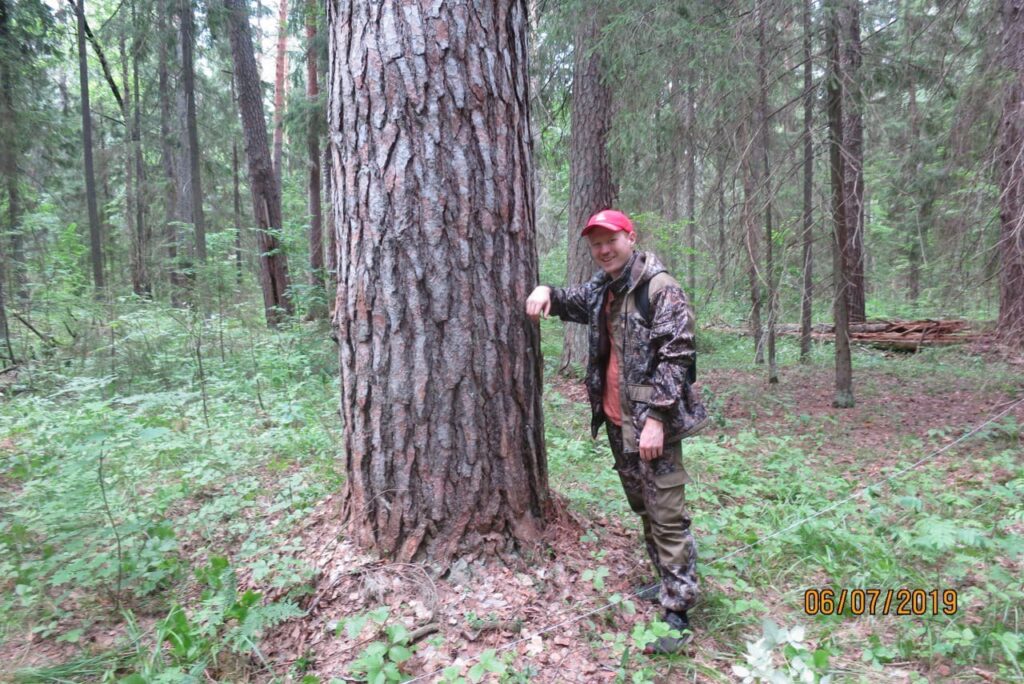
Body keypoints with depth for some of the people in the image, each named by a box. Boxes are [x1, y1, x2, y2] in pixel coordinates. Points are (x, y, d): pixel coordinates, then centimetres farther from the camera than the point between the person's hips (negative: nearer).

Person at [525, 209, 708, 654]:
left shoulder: (661, 289, -13)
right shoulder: (601, 289, 11)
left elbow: (675, 357, -18)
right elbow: (570, 302, 29)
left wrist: (655, 418, -23)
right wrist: (545, 292, 5)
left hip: (651, 421, -8)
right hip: (616, 419, 9)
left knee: (667, 516, -4)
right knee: (643, 508, 19)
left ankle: (677, 613, 4)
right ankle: (669, 583, 35)